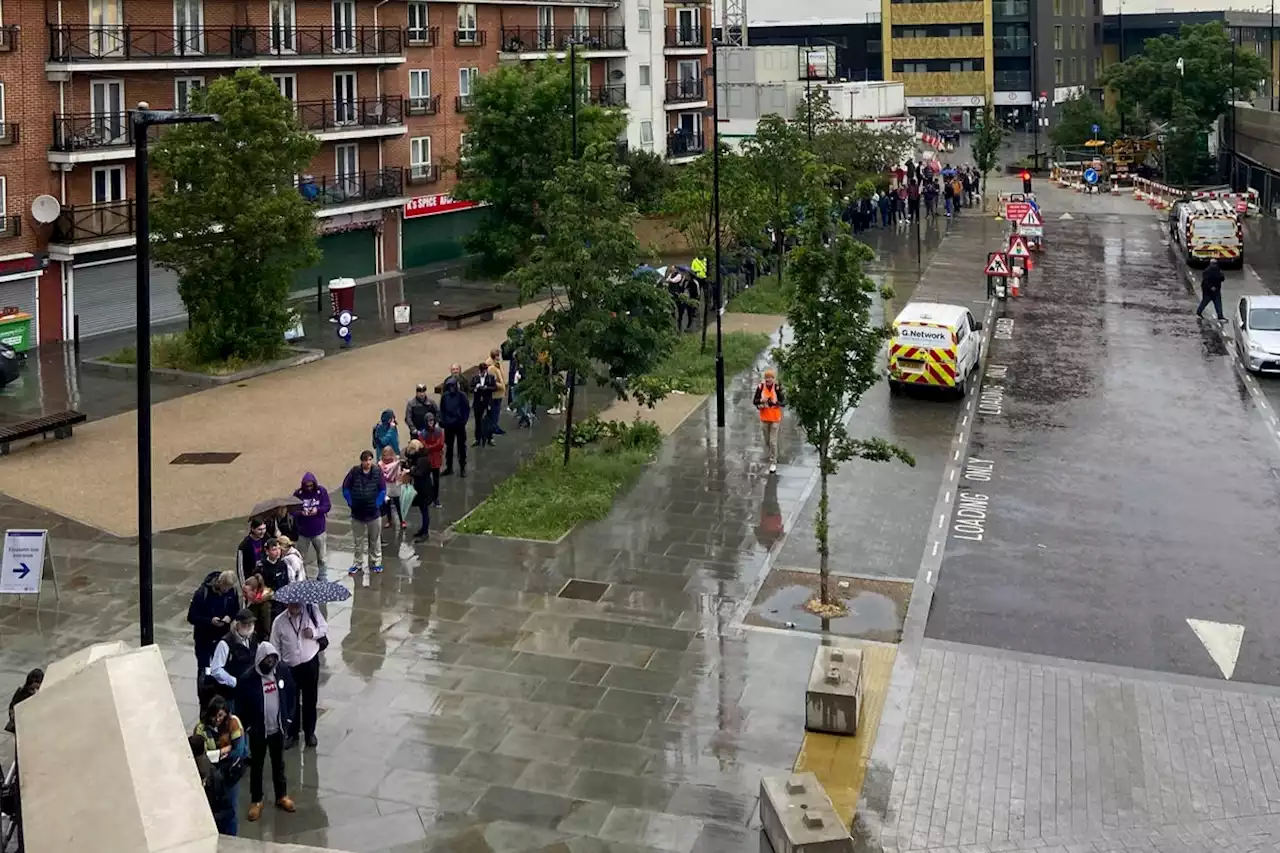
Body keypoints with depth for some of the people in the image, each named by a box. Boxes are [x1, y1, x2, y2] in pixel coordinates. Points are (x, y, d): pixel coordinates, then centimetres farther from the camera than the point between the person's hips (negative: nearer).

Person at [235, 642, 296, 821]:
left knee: (278, 764, 19)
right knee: (257, 766, 14)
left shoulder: (282, 672, -10)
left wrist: (287, 716, 5)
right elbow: (240, 706, -12)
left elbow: (292, 694, 5)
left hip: (278, 728, 3)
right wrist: (247, 726, -9)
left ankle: (282, 796, 36)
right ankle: (256, 801, 29)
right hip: (258, 731, -3)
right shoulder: (248, 679, -21)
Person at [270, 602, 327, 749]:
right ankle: (292, 732, 32)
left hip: (310, 663, 0)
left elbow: (325, 627, 2)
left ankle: (310, 732, 33)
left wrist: (314, 633, -19)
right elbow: (275, 647, -2)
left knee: (310, 700, 14)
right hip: (290, 667, 0)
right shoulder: (279, 621, -11)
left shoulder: (312, 610, -12)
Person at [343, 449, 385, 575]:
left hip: (373, 512, 0)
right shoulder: (354, 472, -12)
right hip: (357, 512, 0)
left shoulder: (377, 472, -12)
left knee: (375, 539, 13)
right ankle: (357, 563, 27)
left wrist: (378, 503, -12)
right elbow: (345, 487, -3)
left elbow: (383, 490, -6)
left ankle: (376, 562, 27)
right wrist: (350, 502, -7)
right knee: (358, 540, 14)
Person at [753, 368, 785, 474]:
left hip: (775, 418, -3)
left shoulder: (777, 388, -15)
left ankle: (773, 463, 5)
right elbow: (755, 401, 0)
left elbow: (784, 402, -13)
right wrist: (761, 401, -22)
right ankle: (771, 457, 35)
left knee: (773, 442, -3)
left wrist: (774, 403, -31)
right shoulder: (760, 387, -7)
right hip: (764, 418, 4)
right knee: (767, 441, 15)